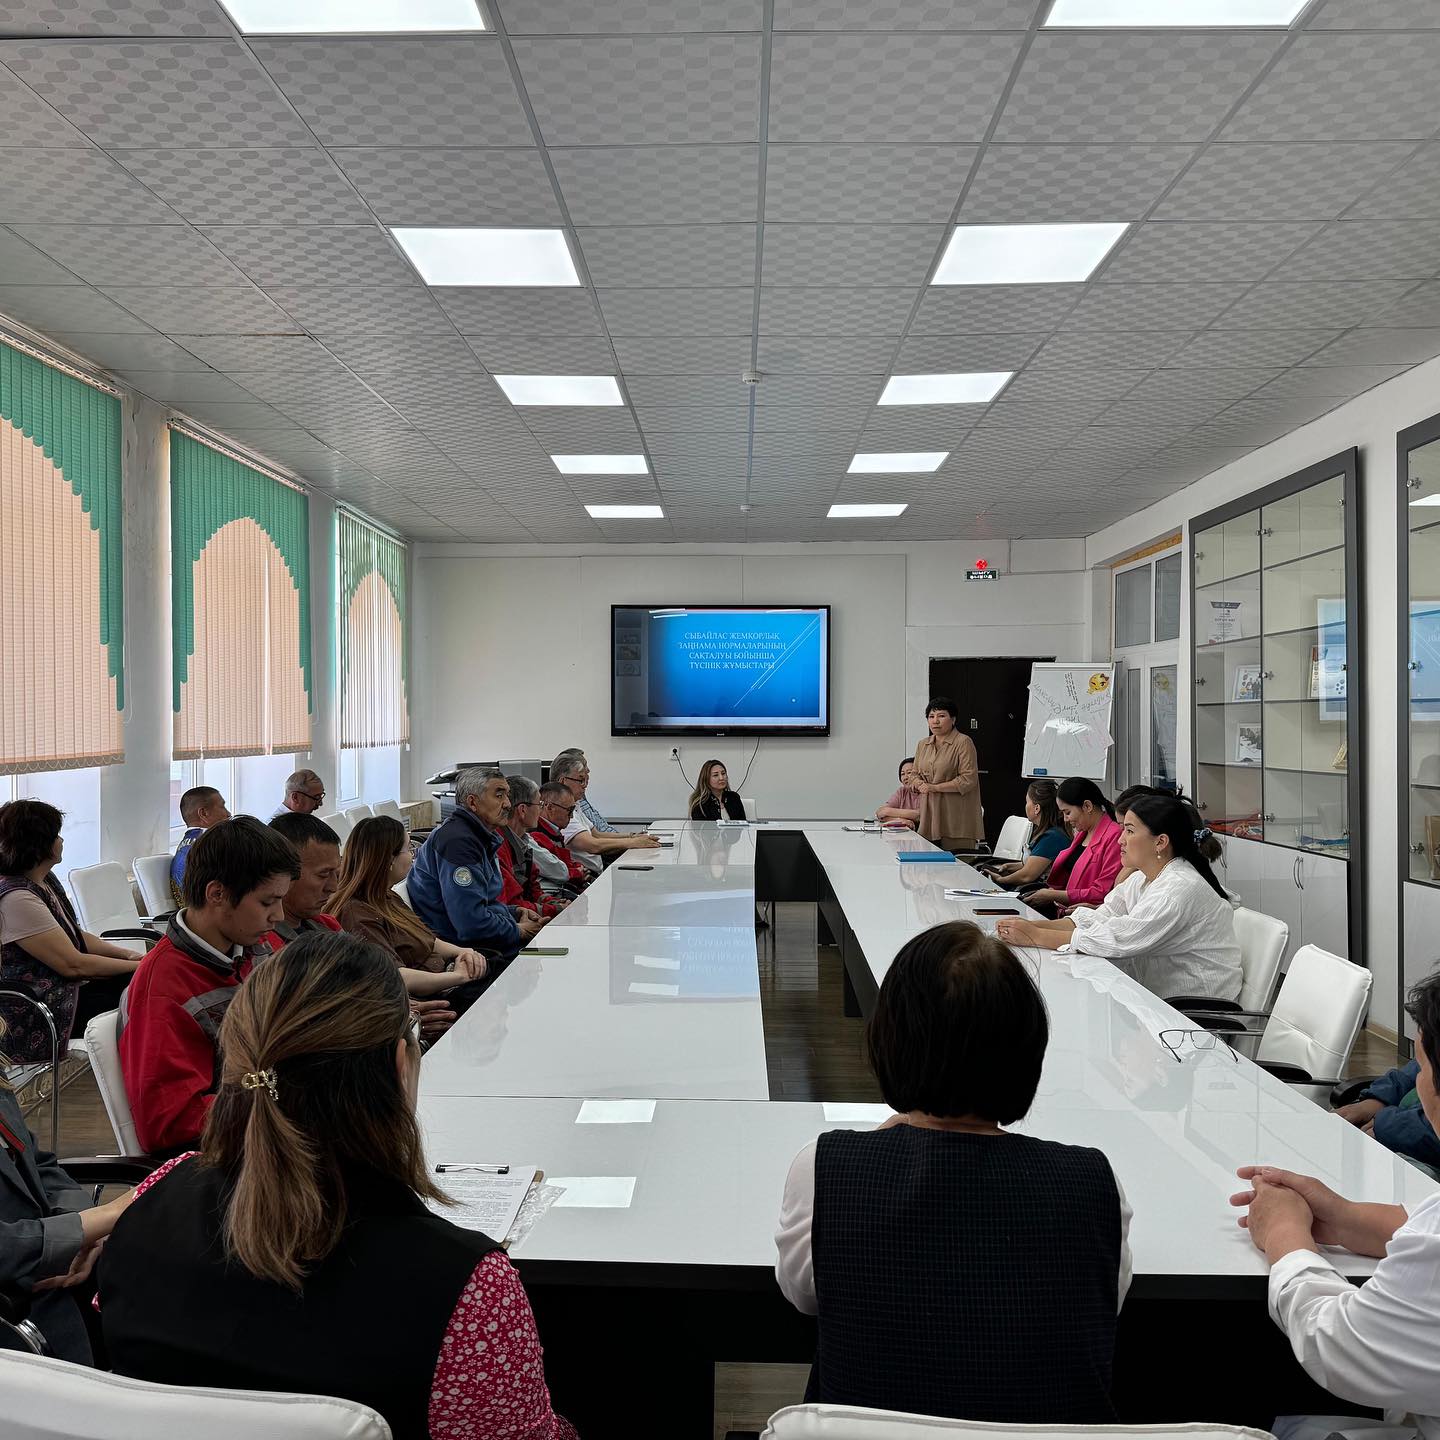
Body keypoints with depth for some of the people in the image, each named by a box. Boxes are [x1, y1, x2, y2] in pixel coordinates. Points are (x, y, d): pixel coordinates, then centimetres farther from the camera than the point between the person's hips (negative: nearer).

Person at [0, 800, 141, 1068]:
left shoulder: (45, 880, 7)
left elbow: (76, 936, 14)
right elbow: (72, 964, -22)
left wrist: (128, 954, 0)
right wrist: (138, 965, -14)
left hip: (65, 986, 9)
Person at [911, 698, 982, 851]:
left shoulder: (963, 742, -6)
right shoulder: (923, 745, 15)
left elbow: (969, 779, -13)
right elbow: (916, 775, 23)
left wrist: (935, 787, -13)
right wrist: (921, 785, -1)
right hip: (929, 816, 6)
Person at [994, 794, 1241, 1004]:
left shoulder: (1182, 889, -21)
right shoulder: (1142, 879, 9)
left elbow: (1117, 939, -26)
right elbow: (1094, 920, 0)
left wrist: (1036, 936, -24)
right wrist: (1031, 926, -14)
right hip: (1159, 997, 8)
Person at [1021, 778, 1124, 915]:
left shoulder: (1114, 836, -12)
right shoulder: (1082, 833, 20)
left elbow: (1102, 893, -15)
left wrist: (1054, 895, -11)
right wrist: (1051, 891, 3)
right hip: (1064, 911, 9)